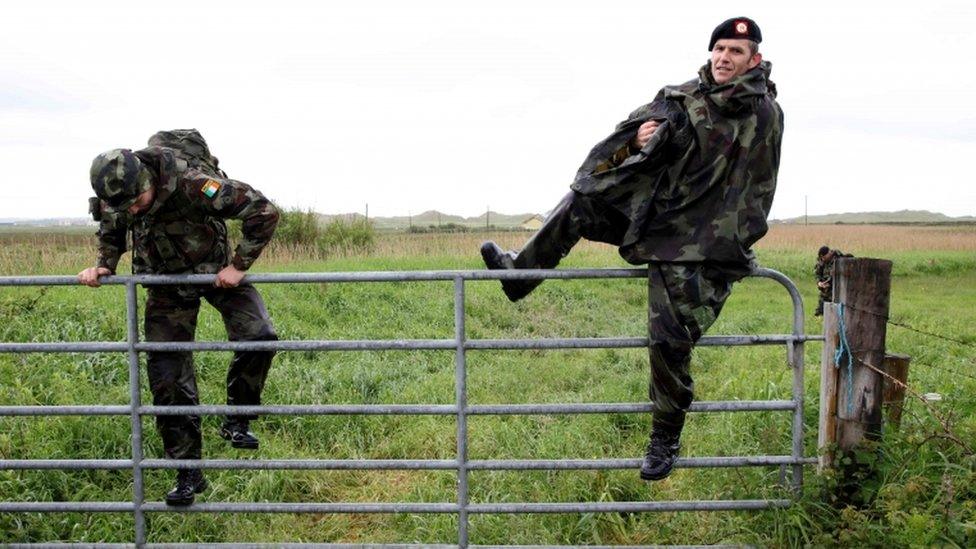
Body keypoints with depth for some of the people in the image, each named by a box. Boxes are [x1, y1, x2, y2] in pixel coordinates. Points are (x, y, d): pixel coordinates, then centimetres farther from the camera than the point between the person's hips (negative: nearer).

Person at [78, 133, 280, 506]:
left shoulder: (191, 183, -34)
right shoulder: (113, 200, -15)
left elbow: (264, 213, -30)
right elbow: (110, 234, 11)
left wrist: (239, 266, -27)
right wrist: (104, 266, -6)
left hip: (215, 272, -3)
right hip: (166, 282, 4)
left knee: (258, 336, -27)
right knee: (167, 376, -1)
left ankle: (237, 420, -2)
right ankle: (188, 472, 11)